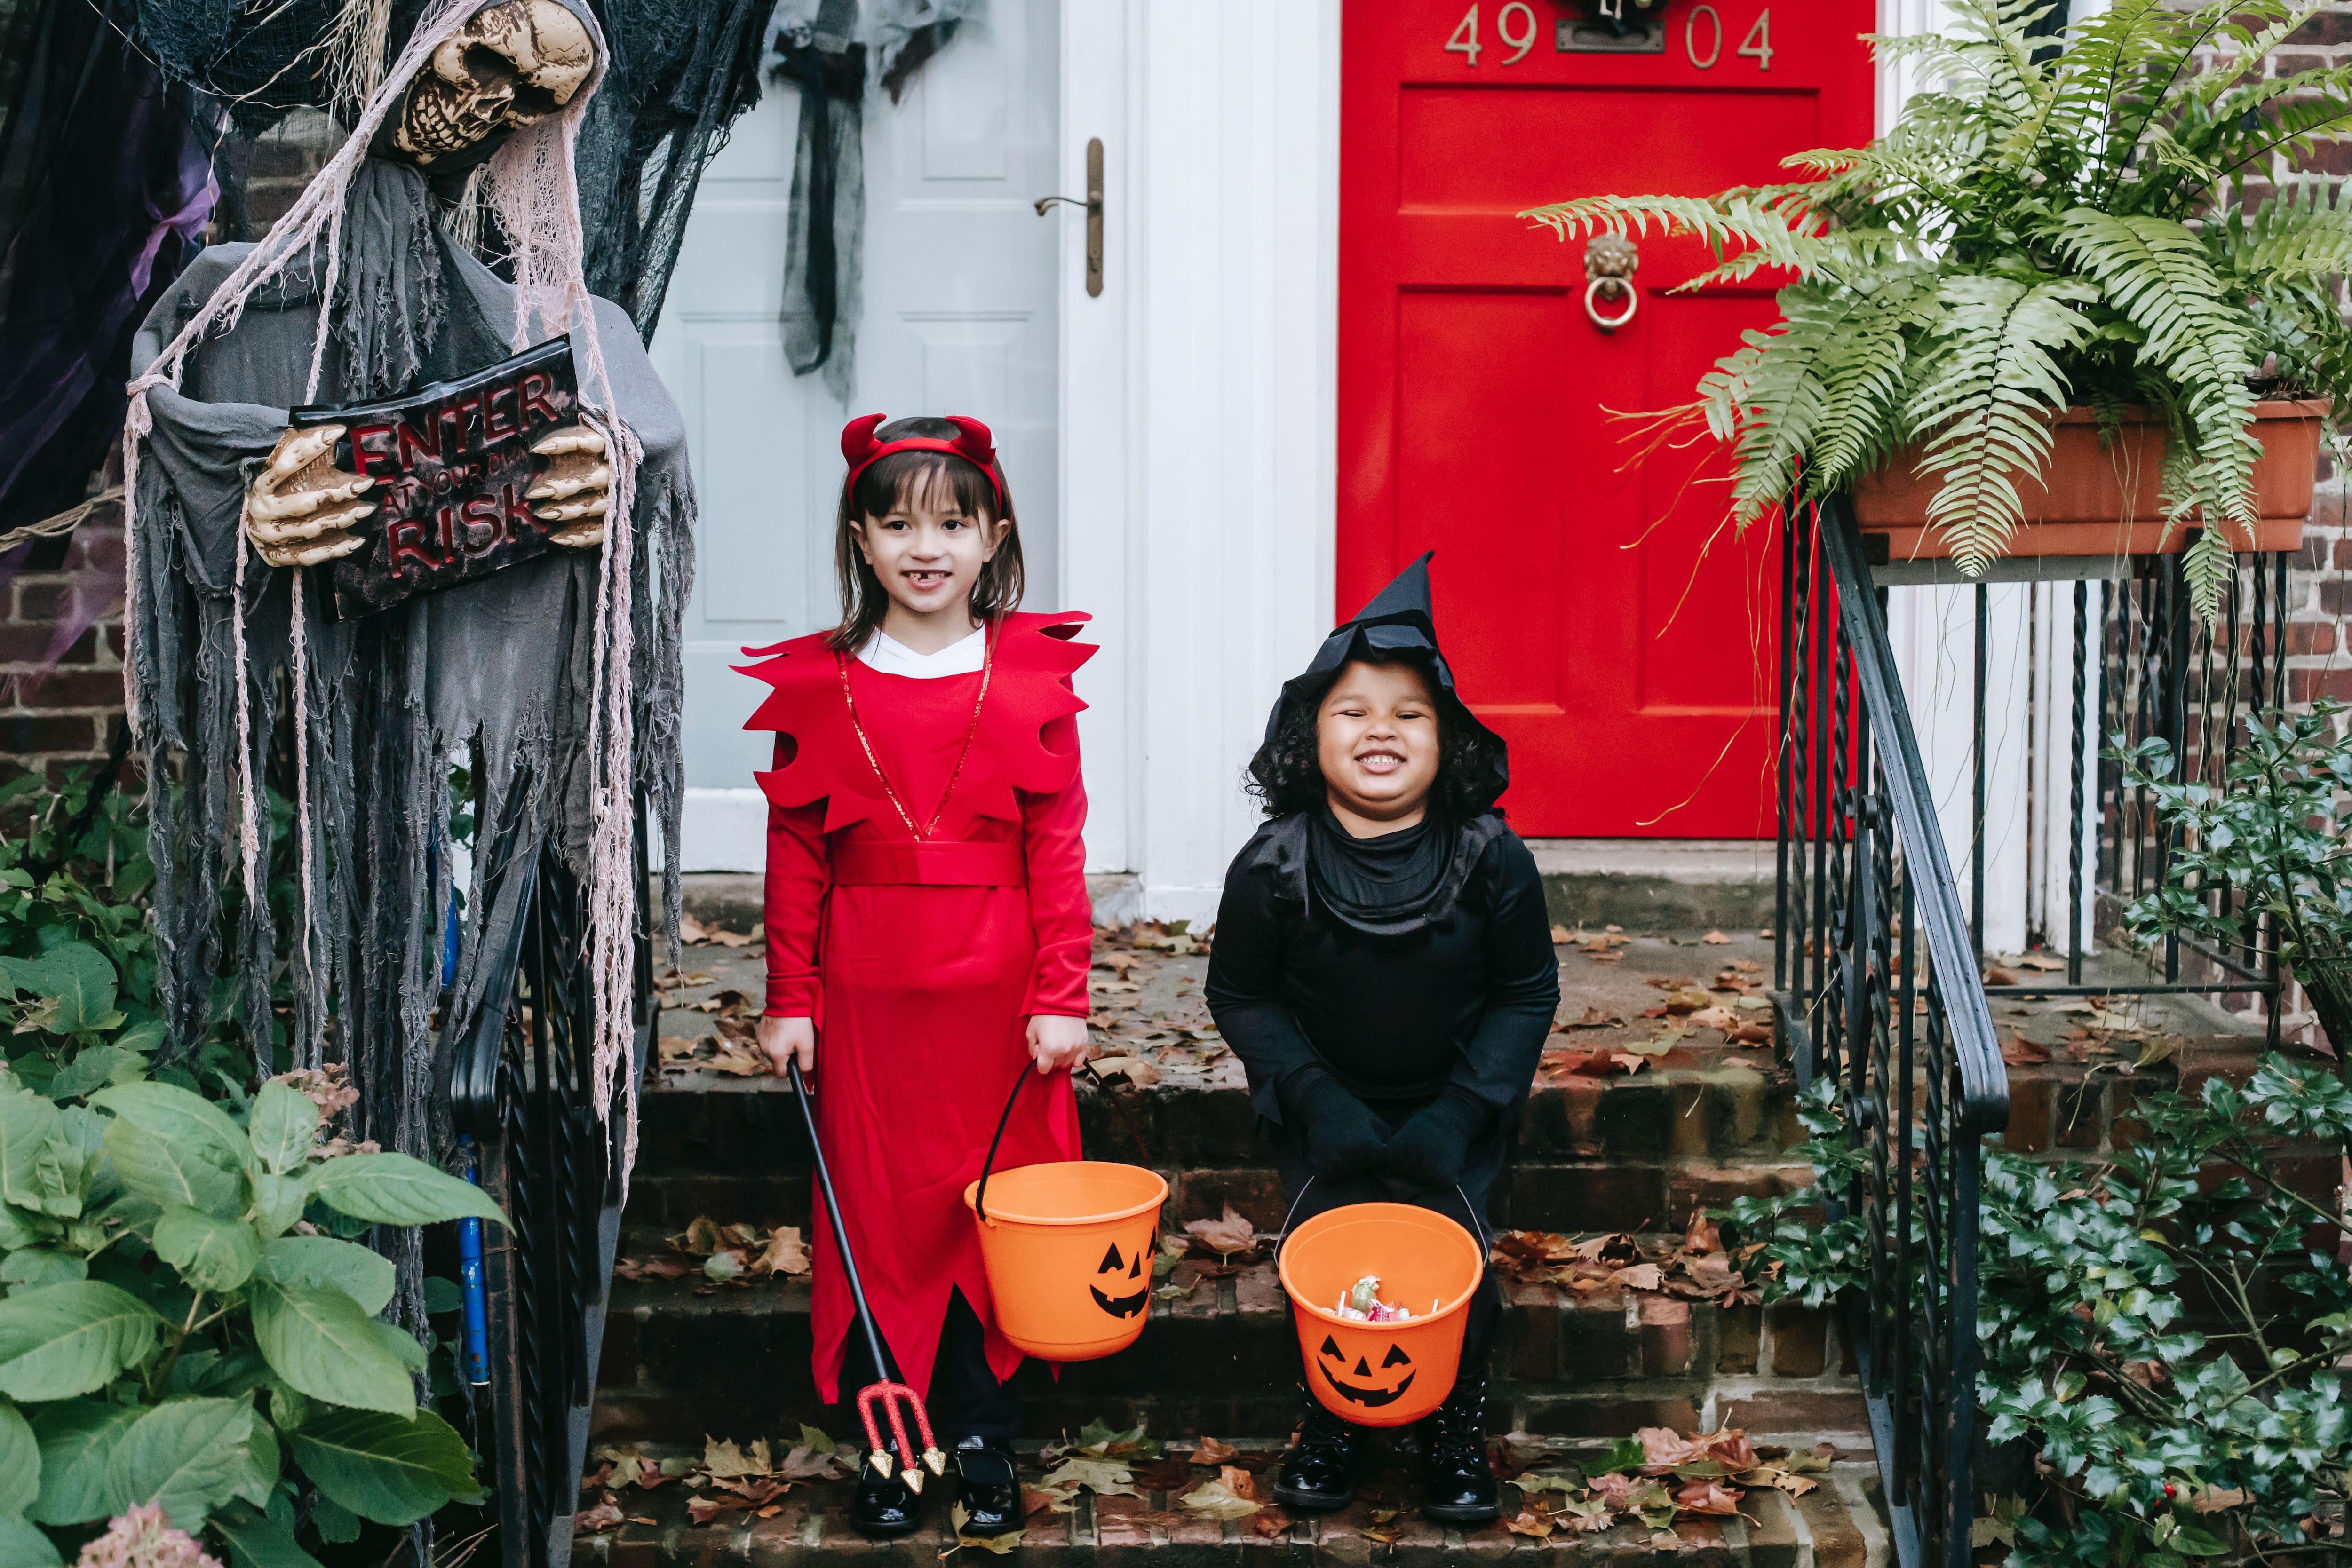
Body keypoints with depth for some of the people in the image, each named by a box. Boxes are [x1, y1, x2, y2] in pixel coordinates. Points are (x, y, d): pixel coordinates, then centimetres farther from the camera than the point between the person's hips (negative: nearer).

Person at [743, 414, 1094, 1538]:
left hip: (997, 1001, 0)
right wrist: (789, 1000, 2)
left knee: (994, 1212, 6)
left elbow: (1057, 849, -1)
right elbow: (796, 855, 4)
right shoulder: (815, 686, 2)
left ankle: (984, 1437, 18)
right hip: (865, 998, 1)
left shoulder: (1032, 679, 0)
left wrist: (1060, 997, -5)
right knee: (876, 1214, 6)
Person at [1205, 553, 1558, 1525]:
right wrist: (1317, 1100, -14)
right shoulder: (1273, 869, -14)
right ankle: (1332, 1420, 9)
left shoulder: (1492, 861, -13)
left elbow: (1527, 995, -3)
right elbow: (1241, 996, -2)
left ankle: (1455, 1427, 7)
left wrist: (1460, 1112, -13)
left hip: (1453, 1107, 0)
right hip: (1327, 1108, 0)